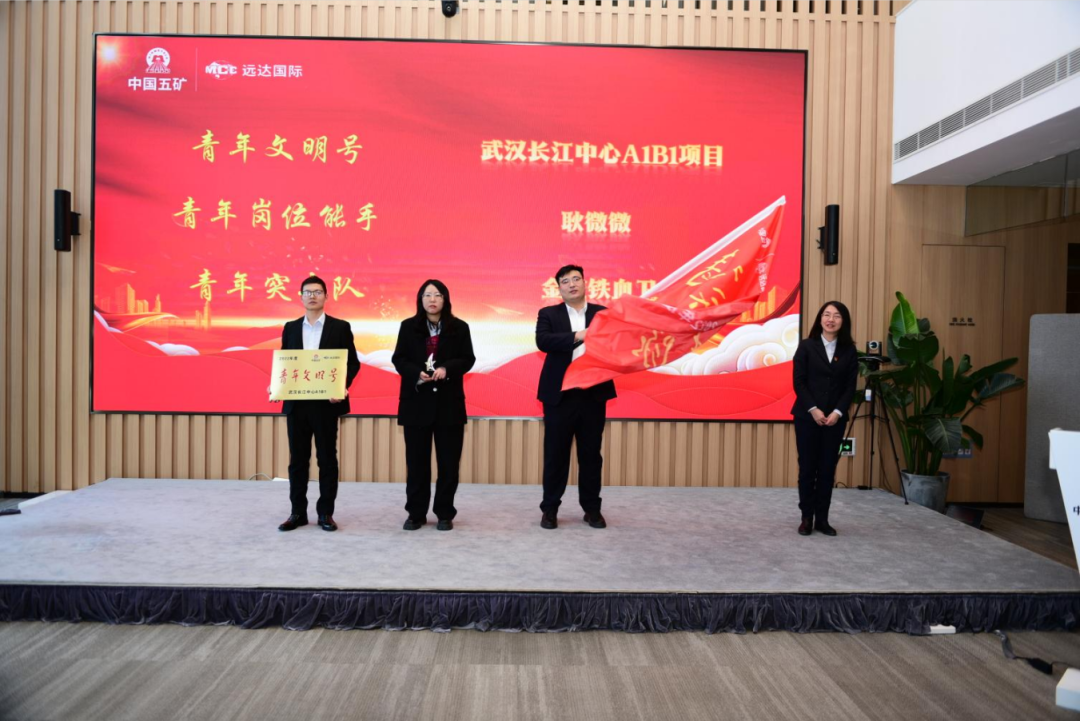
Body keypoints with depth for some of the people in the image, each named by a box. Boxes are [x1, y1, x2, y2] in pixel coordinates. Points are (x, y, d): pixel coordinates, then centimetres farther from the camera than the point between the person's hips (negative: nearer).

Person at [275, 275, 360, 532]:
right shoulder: (290, 328, 11)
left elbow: (353, 363, 0)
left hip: (326, 403, -3)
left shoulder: (340, 327, 2)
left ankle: (325, 513, 13)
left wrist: (343, 386, -17)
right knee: (297, 460, 7)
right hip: (296, 403, 3)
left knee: (327, 459, 4)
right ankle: (298, 512, 16)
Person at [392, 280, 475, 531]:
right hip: (416, 401, 0)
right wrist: (417, 373, -16)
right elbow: (399, 359, 2)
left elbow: (467, 359, 1)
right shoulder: (408, 326, 5)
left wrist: (447, 369, -18)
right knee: (416, 460, 5)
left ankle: (445, 513, 15)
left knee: (448, 460, 3)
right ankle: (416, 513, 15)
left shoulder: (459, 327, 4)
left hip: (449, 401, 0)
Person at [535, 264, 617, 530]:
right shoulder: (548, 314, 4)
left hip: (593, 394, 2)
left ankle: (592, 508, 20)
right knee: (555, 454, 4)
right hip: (560, 394, -1)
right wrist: (578, 337, -24)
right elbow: (542, 341, -15)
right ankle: (550, 508, 15)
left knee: (591, 454, 9)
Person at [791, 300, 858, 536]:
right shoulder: (806, 346, 0)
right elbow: (798, 382, -4)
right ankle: (807, 518, 11)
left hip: (834, 418, 2)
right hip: (807, 417, -2)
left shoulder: (849, 351, 5)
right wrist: (813, 409, -13)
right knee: (807, 468, 1)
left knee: (828, 469, 5)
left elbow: (850, 386, 2)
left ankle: (822, 518, 13)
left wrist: (837, 412, -11)